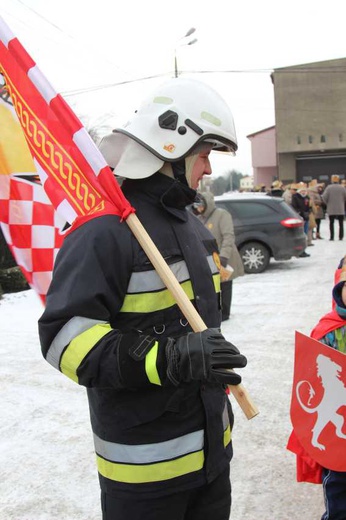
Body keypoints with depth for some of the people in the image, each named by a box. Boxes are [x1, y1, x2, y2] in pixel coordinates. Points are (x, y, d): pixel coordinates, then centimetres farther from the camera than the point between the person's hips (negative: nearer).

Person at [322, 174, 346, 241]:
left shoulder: (329, 187, -7)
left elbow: (324, 197, -10)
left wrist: (327, 203, 8)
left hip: (331, 209, -1)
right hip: (341, 209, 1)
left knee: (331, 223, 8)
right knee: (341, 223, 9)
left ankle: (332, 236, 4)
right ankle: (341, 237, 7)